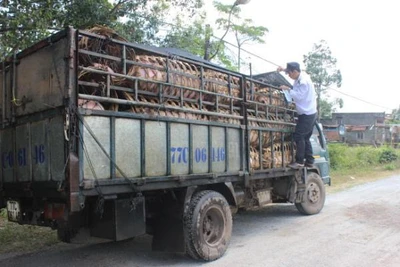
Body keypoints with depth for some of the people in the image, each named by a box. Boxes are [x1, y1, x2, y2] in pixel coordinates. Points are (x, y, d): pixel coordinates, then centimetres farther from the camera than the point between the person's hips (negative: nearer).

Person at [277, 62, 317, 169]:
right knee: (305, 138, 12)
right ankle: (309, 161, 15)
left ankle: (299, 161, -5)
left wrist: (288, 89, -15)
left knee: (298, 136, -8)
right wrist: (284, 69, 13)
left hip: (307, 114, -10)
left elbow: (298, 96, -22)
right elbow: (291, 71, 27)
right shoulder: (301, 76, 8)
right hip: (309, 113, 10)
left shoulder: (303, 82, -22)